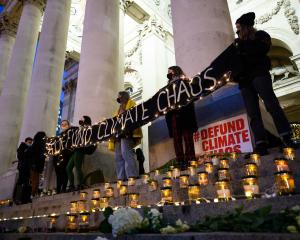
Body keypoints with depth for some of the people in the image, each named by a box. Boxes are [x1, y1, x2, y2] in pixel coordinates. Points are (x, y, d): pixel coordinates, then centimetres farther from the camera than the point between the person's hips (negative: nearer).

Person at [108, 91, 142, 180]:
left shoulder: (131, 103, 13)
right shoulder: (120, 108, 35)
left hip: (127, 132, -9)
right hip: (119, 133, 9)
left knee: (126, 152, -22)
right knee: (118, 156, 1)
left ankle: (132, 176, -25)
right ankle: (121, 178, 0)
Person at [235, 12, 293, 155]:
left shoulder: (260, 35, 16)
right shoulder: (240, 44, 30)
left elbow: (262, 49, -6)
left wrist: (243, 44, 0)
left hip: (259, 74, -4)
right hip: (245, 80, 5)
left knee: (271, 104, -20)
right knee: (253, 113, -9)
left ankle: (287, 138, -20)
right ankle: (261, 145, -15)